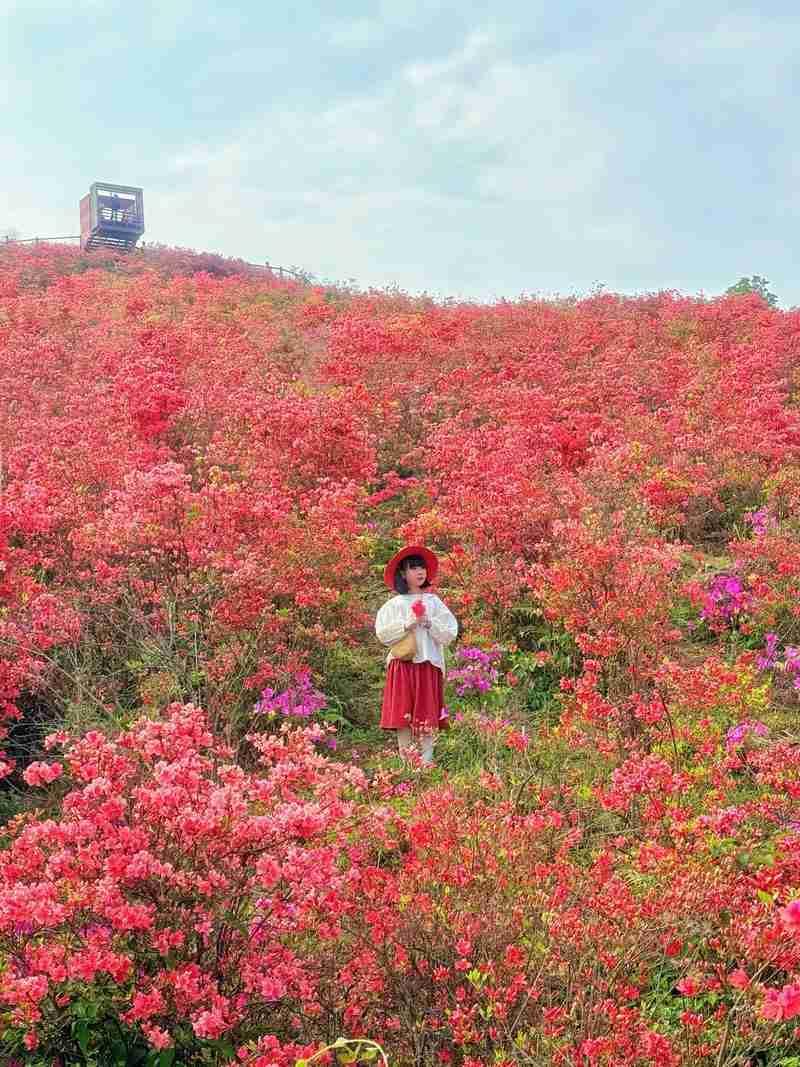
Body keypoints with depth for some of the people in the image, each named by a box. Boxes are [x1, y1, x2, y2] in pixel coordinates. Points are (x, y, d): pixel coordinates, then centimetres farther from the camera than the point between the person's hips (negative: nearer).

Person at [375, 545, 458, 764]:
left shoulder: (433, 602, 9)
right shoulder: (395, 604, 6)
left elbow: (450, 633, 4)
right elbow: (382, 634, -2)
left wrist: (429, 623, -10)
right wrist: (407, 625, -12)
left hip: (429, 664, 1)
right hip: (402, 664, -1)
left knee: (429, 714, -1)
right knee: (403, 713, -3)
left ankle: (427, 760, 2)